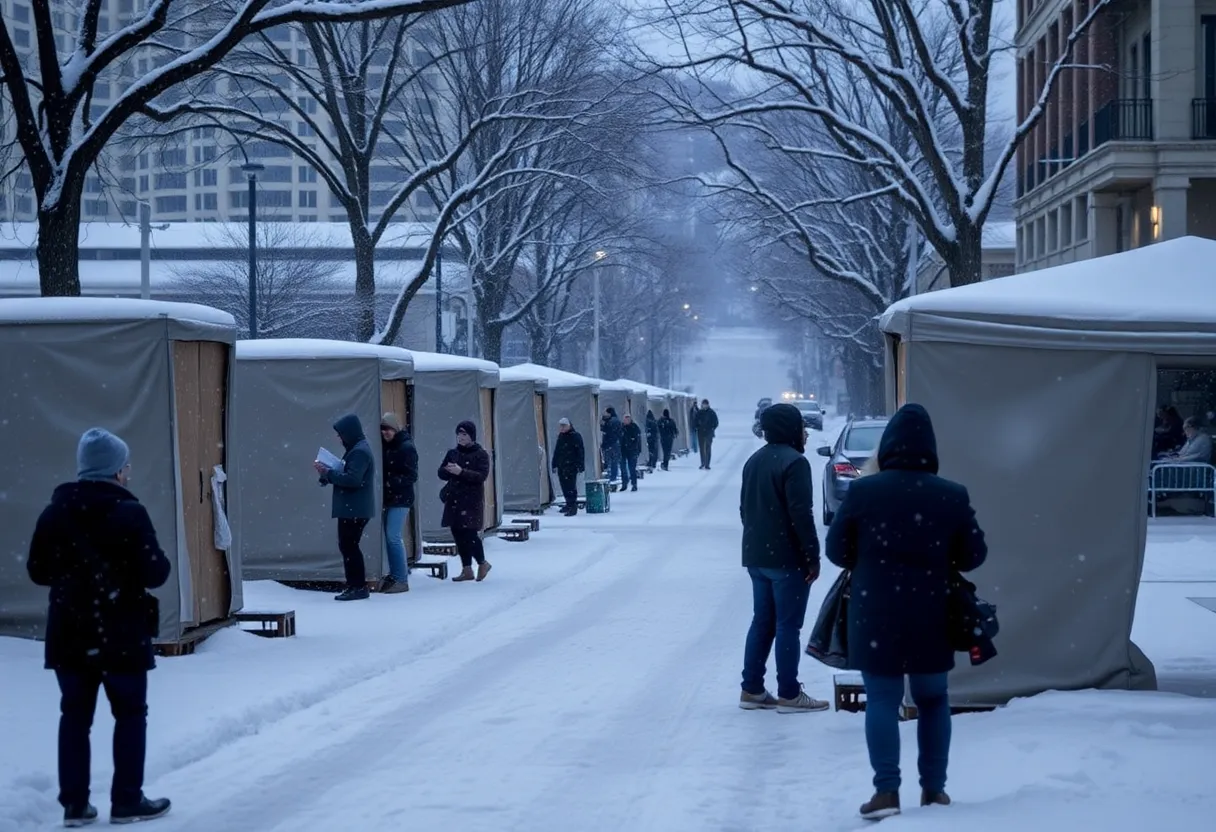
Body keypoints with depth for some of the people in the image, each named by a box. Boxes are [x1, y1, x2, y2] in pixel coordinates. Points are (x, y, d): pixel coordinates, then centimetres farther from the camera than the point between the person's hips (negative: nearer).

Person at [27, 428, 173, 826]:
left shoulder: (54, 512, 2)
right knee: (130, 714, 9)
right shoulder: (128, 512, -14)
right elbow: (155, 573, -15)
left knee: (75, 715, 12)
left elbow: (38, 570, 8)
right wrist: (159, 562, 7)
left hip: (69, 635, 4)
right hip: (121, 634, -4)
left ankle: (74, 803, 11)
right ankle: (127, 800, 10)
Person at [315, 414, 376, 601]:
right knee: (347, 546, 13)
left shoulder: (360, 452, -15)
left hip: (355, 509, -10)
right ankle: (354, 585, 17)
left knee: (349, 546, -8)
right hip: (350, 508, 10)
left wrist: (328, 473, -17)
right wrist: (328, 473, 5)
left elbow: (352, 479, -24)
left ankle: (358, 586, -6)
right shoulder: (355, 449, 18)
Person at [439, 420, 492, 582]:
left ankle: (482, 563, 13)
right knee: (458, 535, 5)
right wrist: (449, 471, -9)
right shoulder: (452, 453, 14)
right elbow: (441, 472, 13)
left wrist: (461, 472, -23)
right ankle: (467, 570, 14)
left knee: (470, 533, -10)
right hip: (454, 499, 6)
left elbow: (482, 475, -14)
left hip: (472, 500, -6)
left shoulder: (480, 454, -2)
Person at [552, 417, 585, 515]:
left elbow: (581, 452, -9)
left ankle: (573, 507, -11)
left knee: (570, 486, -11)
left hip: (571, 466, -8)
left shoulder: (575, 436, -6)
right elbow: (556, 451, 23)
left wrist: (580, 466, -14)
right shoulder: (561, 436, 16)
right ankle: (569, 504, 21)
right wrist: (554, 464, 20)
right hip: (561, 466, 8)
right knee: (564, 486, 10)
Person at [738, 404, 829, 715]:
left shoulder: (754, 461, 14)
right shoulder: (794, 462, -15)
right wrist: (812, 556, -15)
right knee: (788, 625, -4)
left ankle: (752, 690, 13)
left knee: (762, 621, 13)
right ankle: (788, 695, -2)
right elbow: (800, 514, -20)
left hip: (756, 555, 9)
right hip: (787, 558, -9)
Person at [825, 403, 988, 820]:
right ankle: (934, 789, 16)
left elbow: (837, 550, -1)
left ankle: (886, 792, -3)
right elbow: (973, 555, 1)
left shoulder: (862, 491, -7)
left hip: (875, 615, -1)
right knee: (933, 699, 15)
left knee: (882, 700, 4)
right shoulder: (952, 496, -5)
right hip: (930, 617, 1)